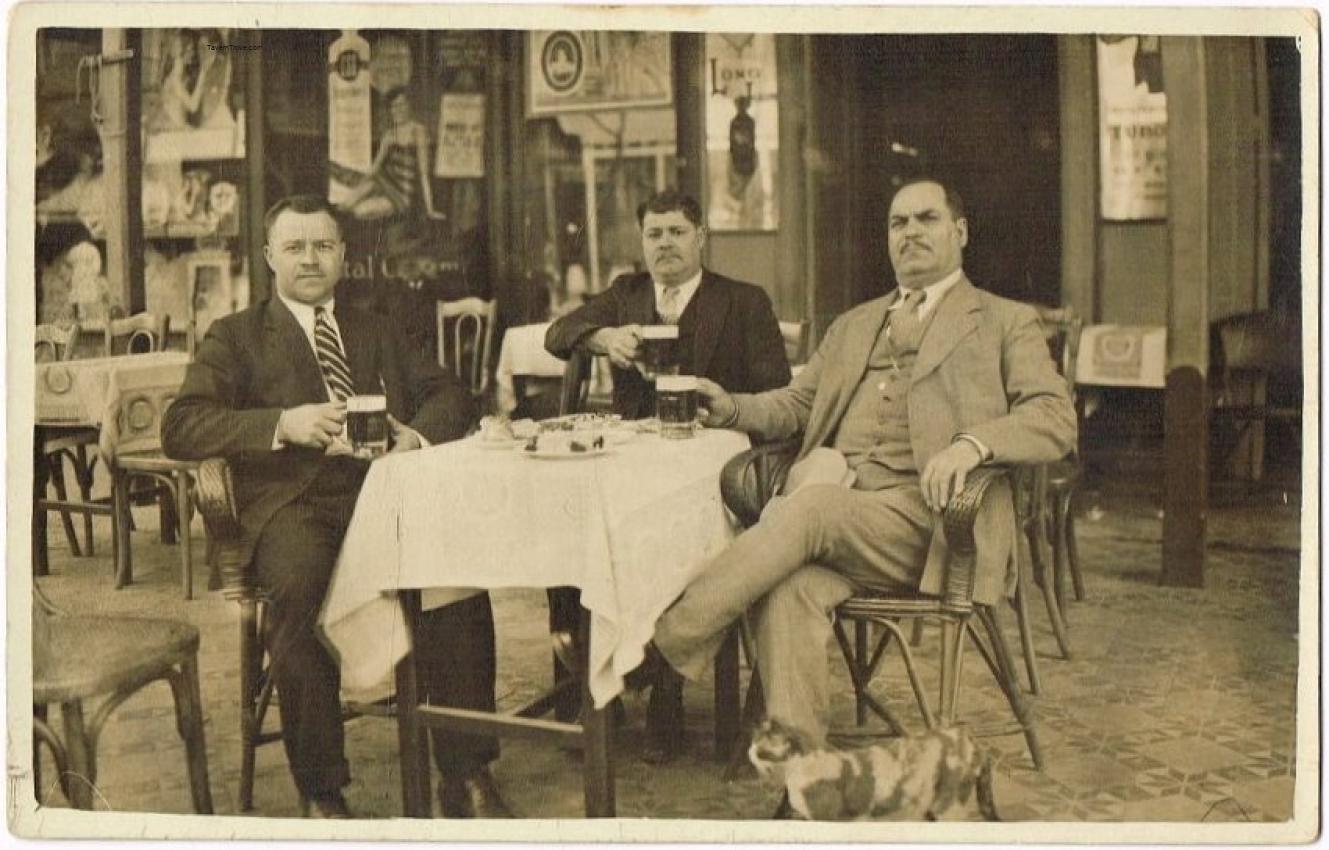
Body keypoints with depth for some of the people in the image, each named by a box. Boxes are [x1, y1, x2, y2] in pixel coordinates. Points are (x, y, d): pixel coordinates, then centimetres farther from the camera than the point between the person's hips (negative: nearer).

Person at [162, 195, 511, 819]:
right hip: (294, 503, -2)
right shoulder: (236, 336, 17)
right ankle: (320, 792, -22)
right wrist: (282, 423, -14)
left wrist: (418, 435, -4)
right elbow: (181, 428, 2)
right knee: (297, 585, -36)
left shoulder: (376, 334, 29)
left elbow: (450, 395, 20)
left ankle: (466, 777, -20)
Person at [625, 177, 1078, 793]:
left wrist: (972, 443, -20)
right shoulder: (852, 325, 31)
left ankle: (665, 645, -25)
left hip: (920, 518, -4)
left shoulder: (1006, 323, 14)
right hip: (831, 503, 4)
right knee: (791, 589, -30)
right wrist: (730, 407, 5)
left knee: (809, 507, -32)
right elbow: (793, 406, 27)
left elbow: (1056, 420, 1)